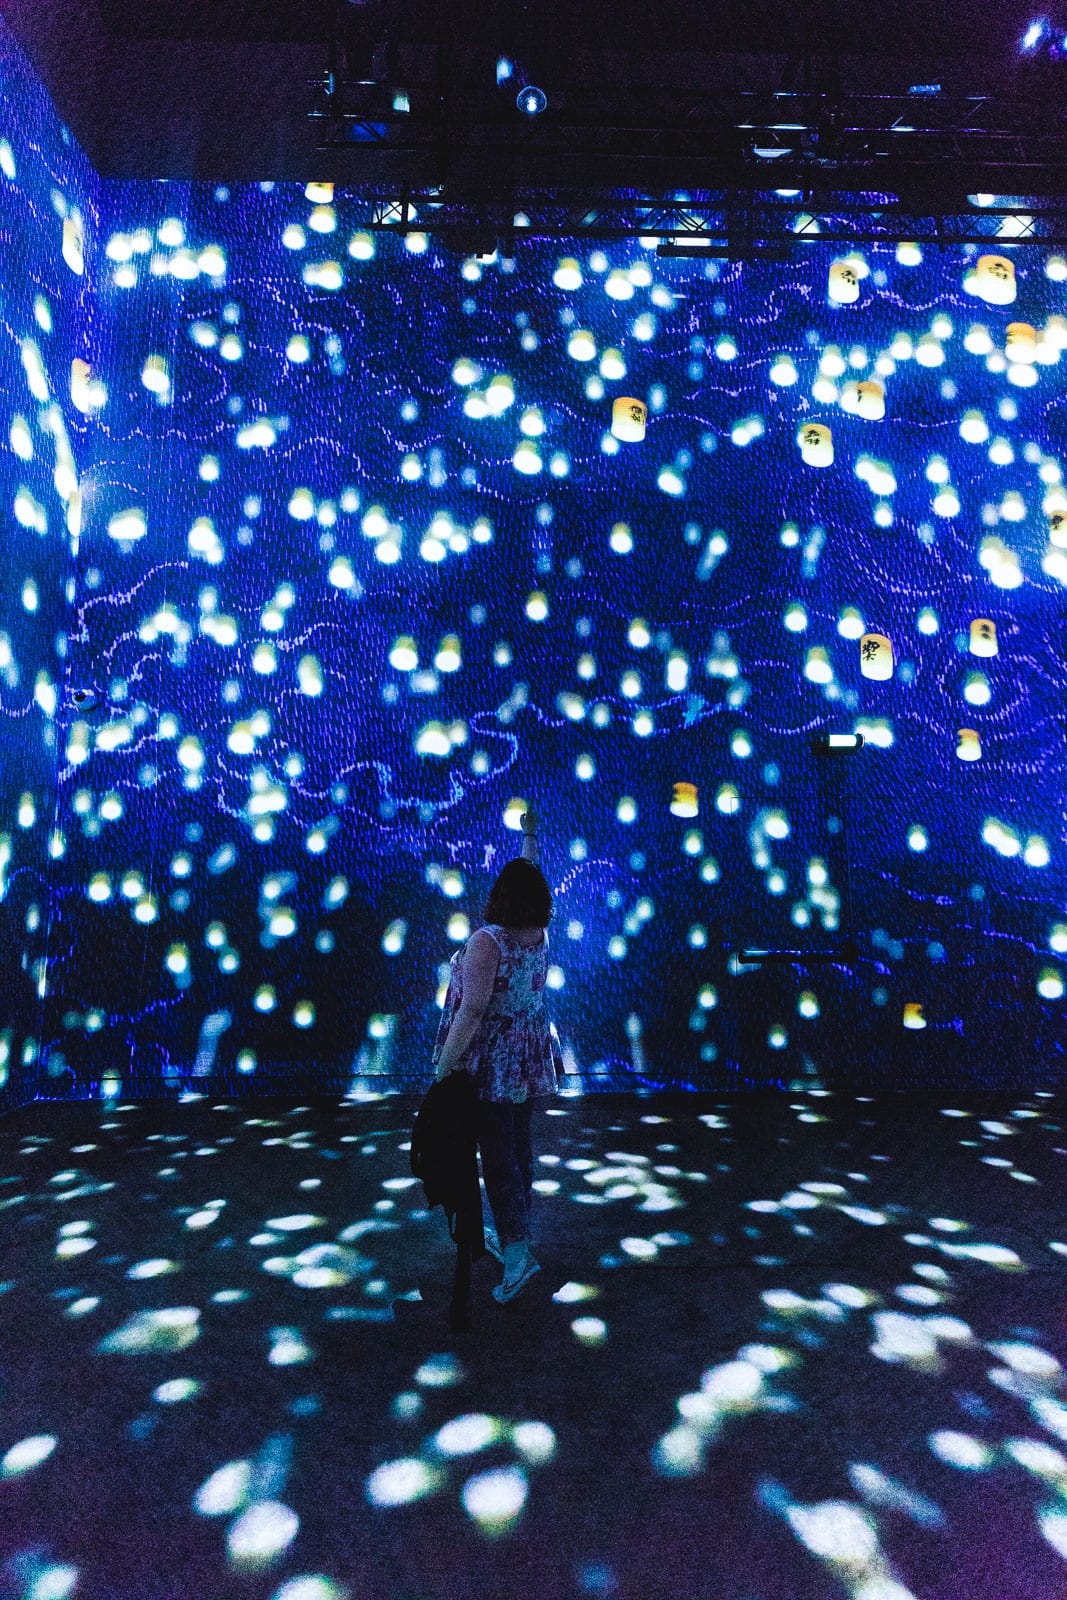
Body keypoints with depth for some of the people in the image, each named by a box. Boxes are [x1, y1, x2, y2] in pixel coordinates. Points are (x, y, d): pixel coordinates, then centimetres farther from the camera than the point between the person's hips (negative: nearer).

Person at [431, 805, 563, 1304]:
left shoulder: (487, 941, -23)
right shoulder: (541, 934, -2)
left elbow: (472, 1010, -26)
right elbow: (531, 877, 16)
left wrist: (444, 1066, -19)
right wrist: (529, 836, 29)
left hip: (492, 1064, -7)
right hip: (530, 1060, 7)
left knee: (498, 1154, 1)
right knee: (519, 1146, 18)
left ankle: (517, 1252, 0)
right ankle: (513, 1233, 34)